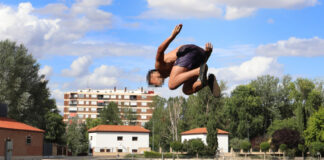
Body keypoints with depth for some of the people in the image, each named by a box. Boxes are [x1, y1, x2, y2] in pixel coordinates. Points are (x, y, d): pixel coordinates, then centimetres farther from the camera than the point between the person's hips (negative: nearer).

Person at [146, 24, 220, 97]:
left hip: (188, 52, -7)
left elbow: (160, 49, -1)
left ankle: (200, 71, -29)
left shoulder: (159, 65, 21)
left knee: (172, 85, -11)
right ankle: (209, 81, -16)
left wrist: (172, 36, -17)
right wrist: (208, 51, 12)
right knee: (187, 90, 10)